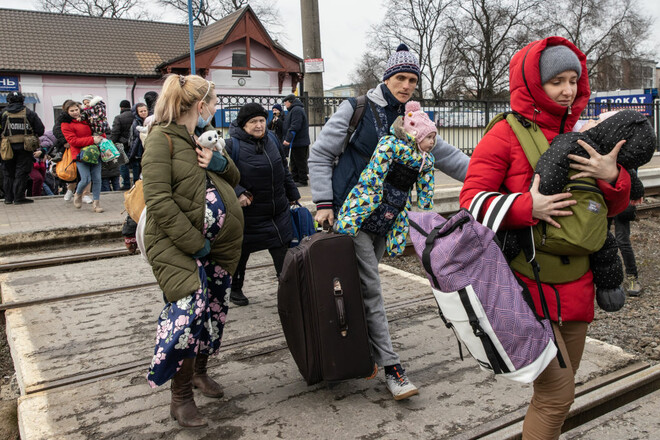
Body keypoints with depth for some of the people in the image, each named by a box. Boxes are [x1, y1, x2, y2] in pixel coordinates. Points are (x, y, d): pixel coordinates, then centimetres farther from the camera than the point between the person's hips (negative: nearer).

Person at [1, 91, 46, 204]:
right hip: (24, 148, -1)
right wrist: (32, 135, 16)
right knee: (21, 173, 3)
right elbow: (40, 130, -3)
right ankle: (19, 198, 2)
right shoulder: (29, 113, -2)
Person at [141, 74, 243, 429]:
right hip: (178, 245, -8)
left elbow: (234, 178, 19)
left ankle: (199, 371, 38)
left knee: (215, 310, 14)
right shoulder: (163, 138, -11)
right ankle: (181, 397, 6)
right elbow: (158, 201, -19)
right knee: (190, 311, -14)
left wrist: (220, 162, -4)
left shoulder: (204, 137, 14)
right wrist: (195, 244, -20)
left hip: (217, 243, 8)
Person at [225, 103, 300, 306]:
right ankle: (235, 290, 35)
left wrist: (293, 195, 19)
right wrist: (238, 192, -27)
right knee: (241, 253, 14)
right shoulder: (233, 145, -14)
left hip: (278, 212, 5)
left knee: (283, 253, 6)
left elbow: (284, 169, 16)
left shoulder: (272, 139, 5)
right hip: (248, 214, -4)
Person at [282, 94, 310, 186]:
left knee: (300, 162, -5)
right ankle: (295, 179, 22)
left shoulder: (297, 110, -15)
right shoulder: (294, 110, 21)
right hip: (295, 142, 11)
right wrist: (287, 139, 21)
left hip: (299, 143, -11)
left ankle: (302, 181, 1)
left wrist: (288, 139, -26)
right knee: (294, 162, 15)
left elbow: (295, 127, -24)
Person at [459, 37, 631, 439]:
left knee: (560, 387, 18)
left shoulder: (577, 140, 12)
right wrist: (527, 207, -27)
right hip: (529, 284, -7)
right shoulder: (506, 135, -7)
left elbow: (613, 208, 15)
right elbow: (472, 199, -12)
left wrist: (612, 176, -7)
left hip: (576, 286, 7)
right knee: (558, 391, -7)